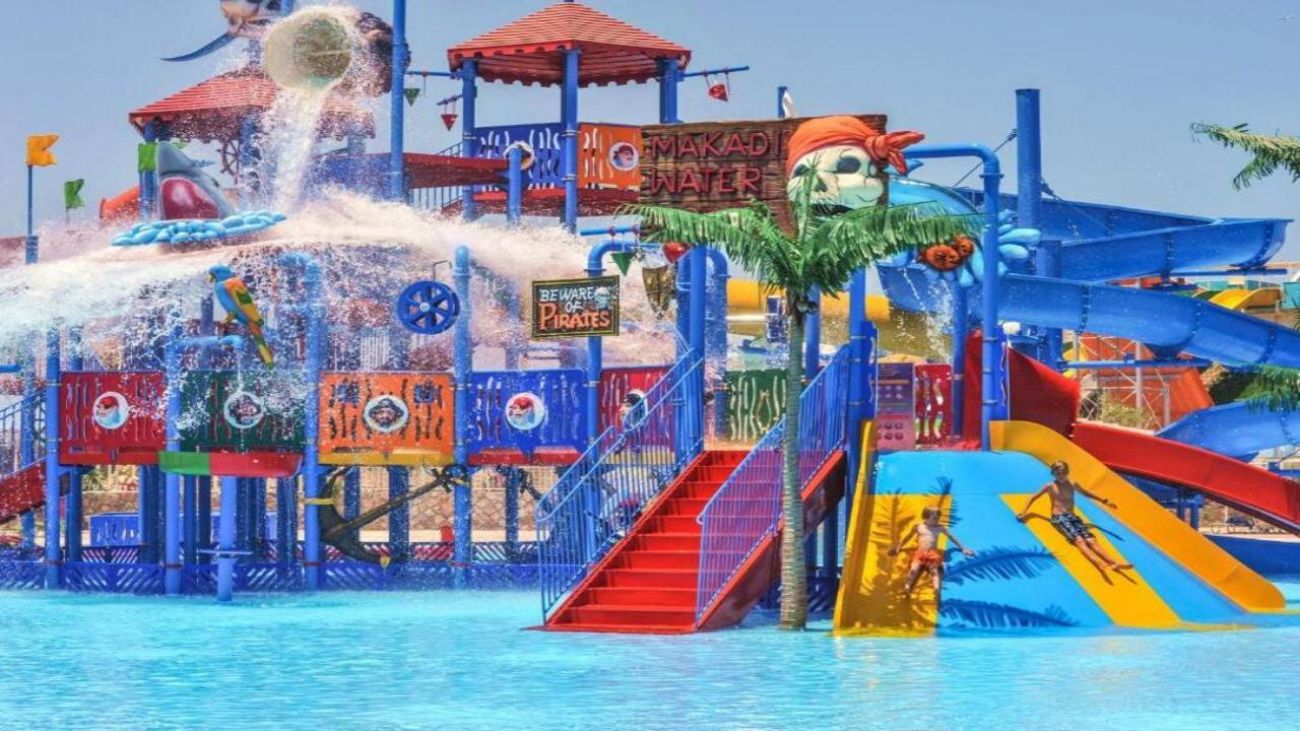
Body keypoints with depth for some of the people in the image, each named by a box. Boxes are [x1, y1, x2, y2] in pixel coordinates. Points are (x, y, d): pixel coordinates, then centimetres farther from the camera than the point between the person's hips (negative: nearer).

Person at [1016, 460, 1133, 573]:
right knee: (1079, 540, -29)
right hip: (1059, 517, -5)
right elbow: (1033, 498, 16)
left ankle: (1114, 563, -35)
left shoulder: (1072, 484, 19)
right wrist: (1024, 512, 4)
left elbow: (1085, 493, 34)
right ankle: (1099, 564, -51)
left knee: (1091, 540, -18)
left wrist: (1104, 501, 35)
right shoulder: (1050, 486, 9)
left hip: (1073, 517, 5)